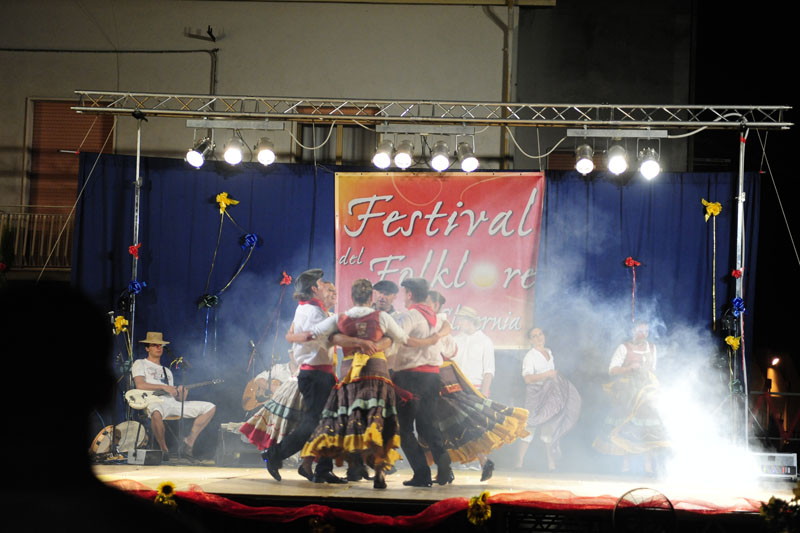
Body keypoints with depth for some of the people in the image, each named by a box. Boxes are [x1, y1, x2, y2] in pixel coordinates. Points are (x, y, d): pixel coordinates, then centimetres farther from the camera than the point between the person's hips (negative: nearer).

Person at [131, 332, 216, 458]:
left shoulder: (167, 371, 33)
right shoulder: (140, 364, 13)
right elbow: (140, 385, -6)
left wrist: (180, 394, -1)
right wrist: (163, 387, -12)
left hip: (172, 403, 7)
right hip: (155, 402, -7)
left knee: (210, 407, -2)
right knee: (156, 412, -46)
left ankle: (189, 441, -5)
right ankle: (164, 449, -27)